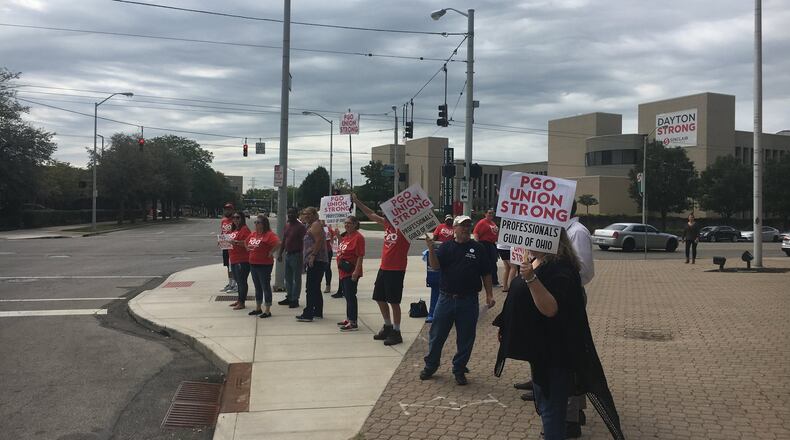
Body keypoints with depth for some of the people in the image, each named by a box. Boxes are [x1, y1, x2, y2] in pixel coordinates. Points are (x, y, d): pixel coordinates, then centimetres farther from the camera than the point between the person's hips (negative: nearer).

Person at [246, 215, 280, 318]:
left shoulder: (269, 234, -16)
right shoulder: (253, 235, 10)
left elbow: (278, 243, -30)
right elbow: (247, 243, 28)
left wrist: (270, 252, -21)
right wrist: (249, 250, 13)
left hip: (264, 265, -8)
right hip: (253, 264, 8)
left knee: (266, 287, -1)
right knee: (257, 287, 18)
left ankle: (268, 311, 5)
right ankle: (258, 308, 29)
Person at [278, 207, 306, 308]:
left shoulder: (300, 227, -12)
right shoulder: (287, 225, 11)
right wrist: (280, 253, 15)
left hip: (296, 254, -8)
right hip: (287, 254, 8)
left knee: (296, 278, 0)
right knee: (288, 278, 14)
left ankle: (295, 299, 4)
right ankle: (289, 297, 24)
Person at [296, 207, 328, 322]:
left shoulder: (316, 225, -9)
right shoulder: (311, 226, 23)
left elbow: (319, 241, -21)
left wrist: (313, 255, -24)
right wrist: (306, 259, 22)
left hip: (316, 261, -11)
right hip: (315, 262, 11)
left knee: (311, 288, -11)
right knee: (315, 288, 16)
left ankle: (308, 314, -12)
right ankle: (318, 312, 22)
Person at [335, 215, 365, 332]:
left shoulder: (358, 237, -14)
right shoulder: (345, 236, 16)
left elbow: (360, 256, -19)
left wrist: (356, 271, -24)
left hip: (351, 273, -10)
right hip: (343, 272, 10)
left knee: (350, 296, -7)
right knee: (347, 295, 17)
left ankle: (353, 323, -3)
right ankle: (349, 319, 29)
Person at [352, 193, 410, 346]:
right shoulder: (387, 224, 8)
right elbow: (371, 215, 18)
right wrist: (357, 202, 22)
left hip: (396, 270, -8)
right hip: (383, 268, 8)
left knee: (394, 301, -2)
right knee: (379, 298, 16)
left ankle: (396, 332, 10)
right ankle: (388, 326, 32)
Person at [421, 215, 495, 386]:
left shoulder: (478, 248, 2)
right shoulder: (446, 247, 4)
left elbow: (486, 274, 5)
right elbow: (435, 266, -9)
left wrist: (489, 294, 0)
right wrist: (431, 249, -24)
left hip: (469, 301, 0)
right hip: (446, 299, 0)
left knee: (465, 339, 8)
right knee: (437, 335, 8)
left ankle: (459, 369, 24)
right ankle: (430, 365, 25)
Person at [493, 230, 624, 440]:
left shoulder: (560, 269, -22)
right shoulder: (535, 262, 8)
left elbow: (551, 309, -33)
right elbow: (522, 300, 20)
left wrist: (531, 279, -43)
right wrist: (506, 330, 24)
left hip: (553, 352, -10)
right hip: (538, 348, 10)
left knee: (551, 407, -2)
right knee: (543, 402, 24)